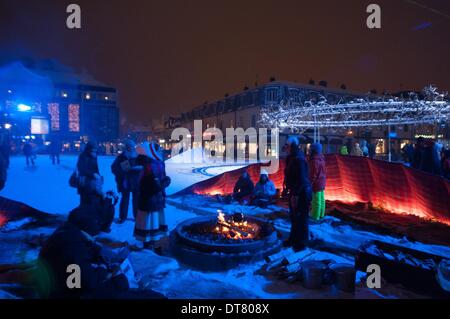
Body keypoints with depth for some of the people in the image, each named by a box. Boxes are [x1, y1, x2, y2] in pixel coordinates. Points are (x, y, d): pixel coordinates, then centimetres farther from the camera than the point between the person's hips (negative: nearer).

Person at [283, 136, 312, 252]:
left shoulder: (299, 159, -21)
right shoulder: (292, 158, 11)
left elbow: (301, 179, -25)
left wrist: (295, 194, -24)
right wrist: (291, 191, 19)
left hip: (301, 192, -10)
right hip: (295, 191, 10)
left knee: (301, 218, 1)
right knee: (293, 216, 19)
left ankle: (301, 243, 13)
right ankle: (293, 238, 33)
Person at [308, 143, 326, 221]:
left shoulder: (314, 160, -22)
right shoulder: (321, 158, 6)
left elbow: (314, 174, -21)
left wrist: (310, 183, -15)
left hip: (316, 182, -9)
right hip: (322, 181, 9)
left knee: (316, 200, 0)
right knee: (321, 199, 16)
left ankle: (316, 216, 9)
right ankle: (321, 214, 27)